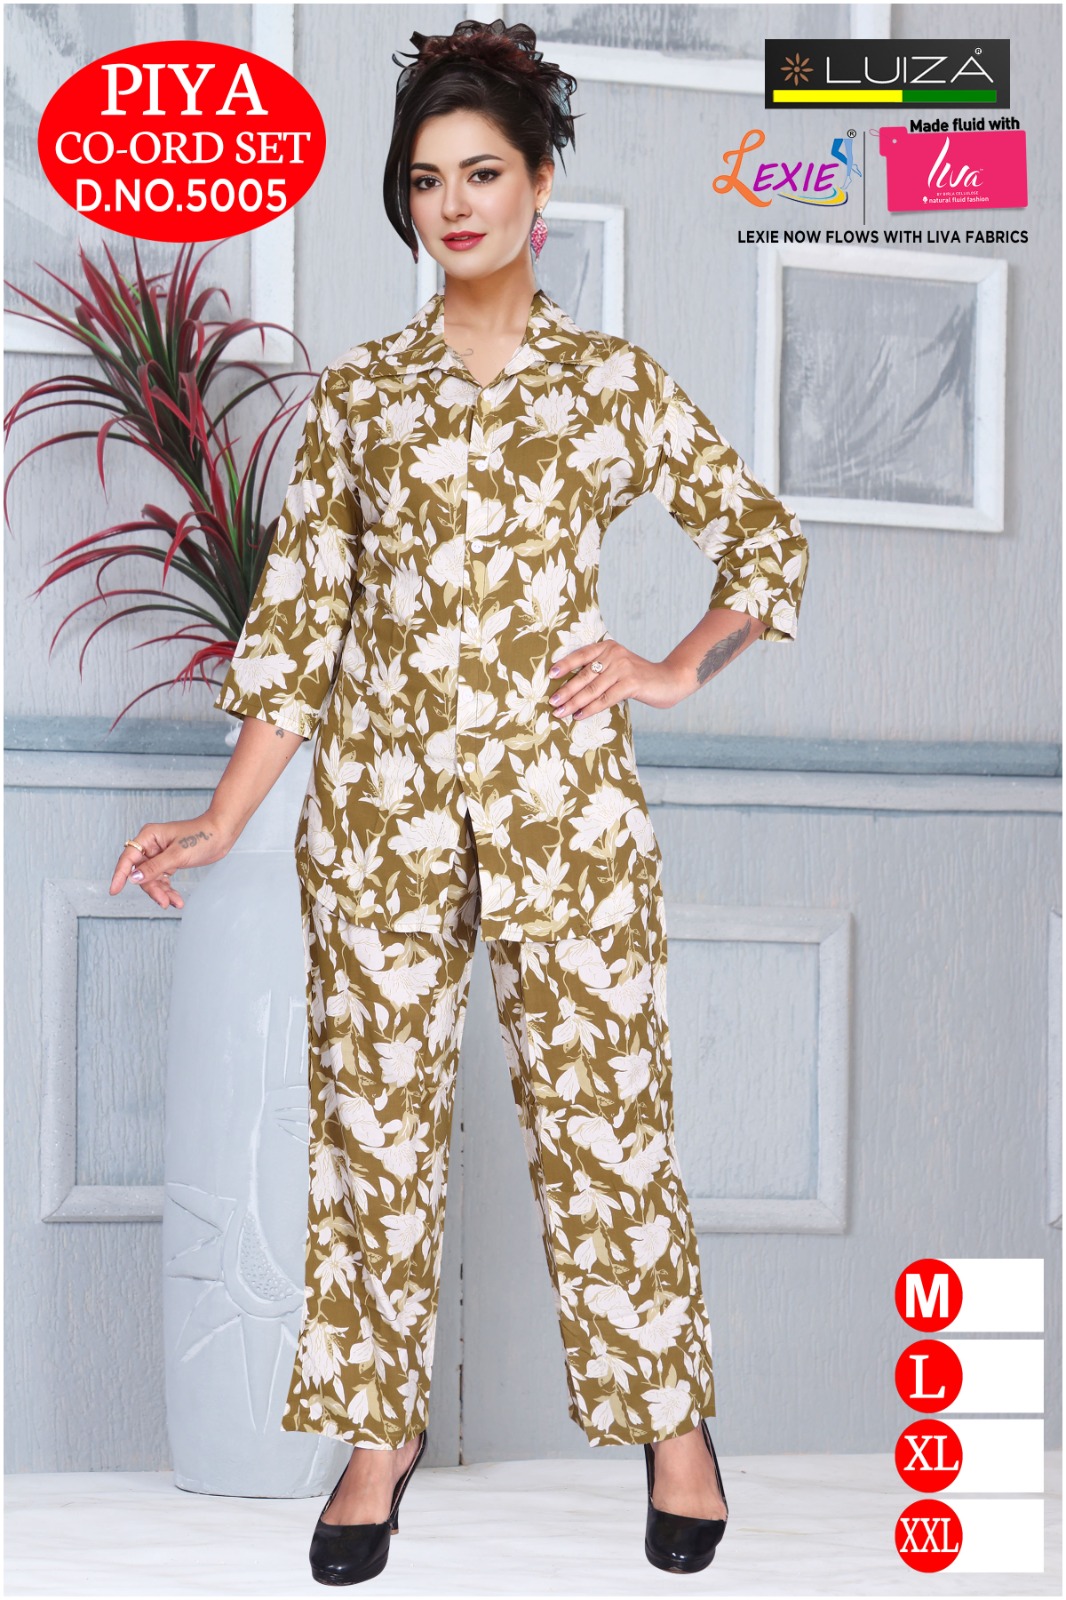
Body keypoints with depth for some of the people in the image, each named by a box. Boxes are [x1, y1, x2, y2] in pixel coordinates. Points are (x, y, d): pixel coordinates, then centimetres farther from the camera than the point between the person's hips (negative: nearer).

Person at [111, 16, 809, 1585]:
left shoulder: (615, 379, 5)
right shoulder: (359, 391, 8)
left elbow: (768, 540, 14)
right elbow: (300, 614, 6)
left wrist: (675, 669, 1)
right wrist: (222, 823, 1)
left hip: (565, 794, -1)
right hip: (380, 792, 2)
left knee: (603, 1103, 3)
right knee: (376, 1109, 6)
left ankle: (673, 1416, 19)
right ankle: (380, 1426, 20)